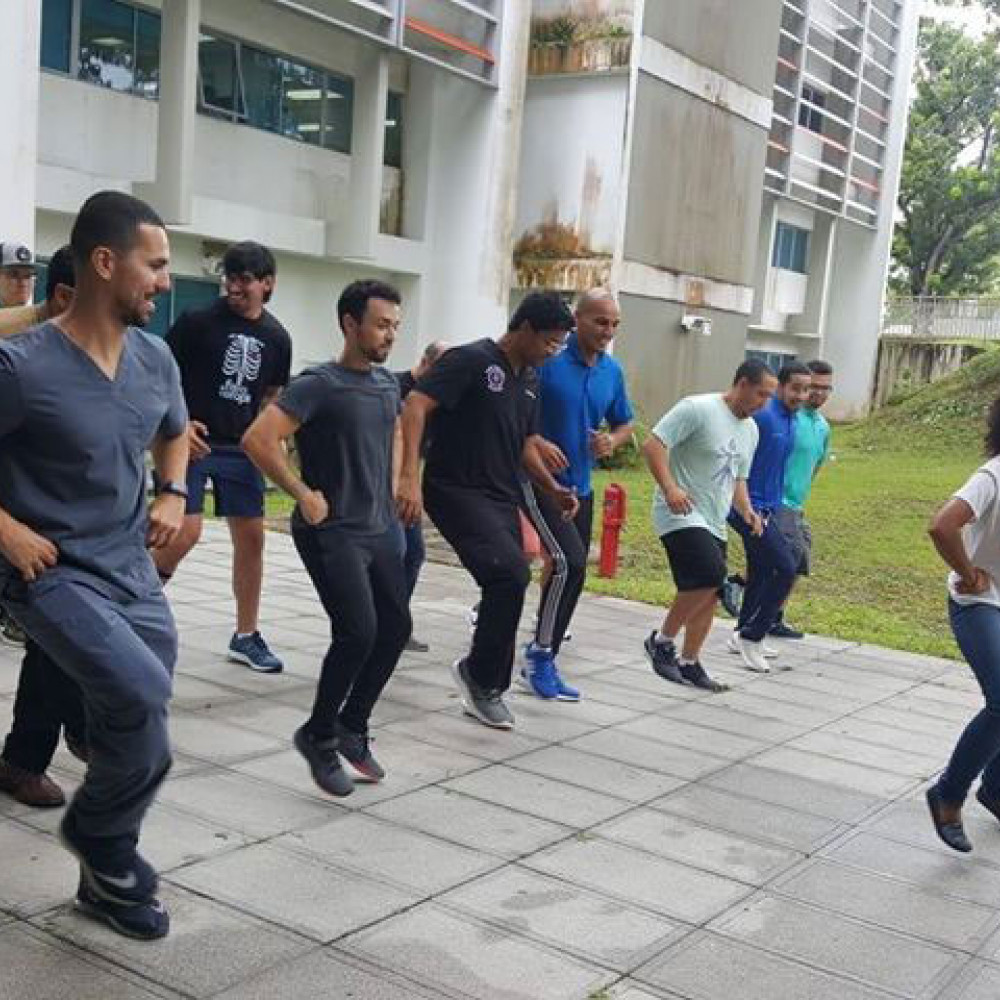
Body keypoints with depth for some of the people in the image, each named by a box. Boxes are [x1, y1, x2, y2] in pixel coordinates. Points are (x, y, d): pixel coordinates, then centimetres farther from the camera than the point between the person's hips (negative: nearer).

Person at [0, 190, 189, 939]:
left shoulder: (156, 359, 2)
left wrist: (173, 496, 7)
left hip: (134, 572, 7)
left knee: (138, 712, 10)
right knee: (143, 694, -25)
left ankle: (106, 874, 32)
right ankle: (99, 834, 6)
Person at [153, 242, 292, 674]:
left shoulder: (277, 339, 5)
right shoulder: (197, 322, -7)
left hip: (240, 448, 5)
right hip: (192, 442, -4)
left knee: (251, 539, 5)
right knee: (186, 533, -16)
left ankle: (246, 637, 19)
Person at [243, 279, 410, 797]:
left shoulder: (388, 383, 9)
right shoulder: (318, 384, -14)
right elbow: (258, 439, -22)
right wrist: (304, 494, -18)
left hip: (379, 529, 8)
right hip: (331, 532, -8)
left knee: (395, 627, 7)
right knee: (358, 632, -16)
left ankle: (351, 728, 25)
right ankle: (318, 735, 6)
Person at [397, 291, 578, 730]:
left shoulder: (529, 380, 15)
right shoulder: (471, 360, -11)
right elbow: (415, 405, -20)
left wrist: (553, 489, 7)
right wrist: (410, 476, -30)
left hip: (503, 499, 9)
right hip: (458, 492, -9)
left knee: (506, 586, 8)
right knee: (511, 574, -23)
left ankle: (487, 692, 23)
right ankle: (479, 673, -2)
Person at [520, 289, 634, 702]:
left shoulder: (612, 371, 6)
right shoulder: (547, 359, -14)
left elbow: (624, 424, 18)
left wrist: (611, 441, -4)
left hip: (580, 486, 7)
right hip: (539, 480, -7)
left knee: (571, 571, 11)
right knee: (569, 562, -20)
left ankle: (542, 662, 27)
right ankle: (539, 658, -5)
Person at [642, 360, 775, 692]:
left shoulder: (750, 429, 15)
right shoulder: (698, 409, -13)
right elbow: (653, 444, -18)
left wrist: (746, 509, 6)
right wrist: (669, 487, -29)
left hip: (714, 523, 9)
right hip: (681, 515, -9)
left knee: (710, 595, 9)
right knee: (709, 576, -24)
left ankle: (689, 662, 24)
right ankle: (662, 641, -6)